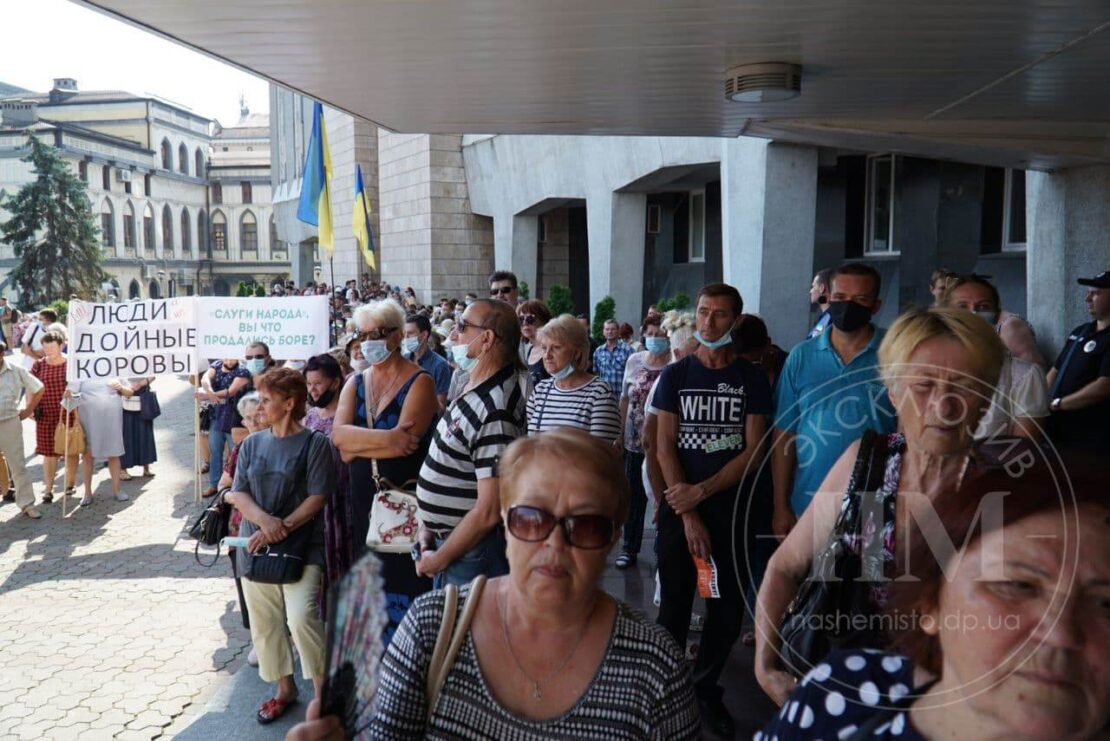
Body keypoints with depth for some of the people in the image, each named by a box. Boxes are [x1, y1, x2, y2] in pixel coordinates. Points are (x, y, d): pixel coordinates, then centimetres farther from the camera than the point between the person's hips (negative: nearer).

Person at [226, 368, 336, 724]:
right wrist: (264, 519, -17)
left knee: (302, 617, -17)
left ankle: (324, 694, 1)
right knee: (264, 623, 12)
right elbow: (238, 493, 2)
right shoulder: (252, 444, 8)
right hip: (256, 546, 6)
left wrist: (282, 528, -18)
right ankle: (285, 688, 31)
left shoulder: (314, 443, -7)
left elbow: (317, 497, -10)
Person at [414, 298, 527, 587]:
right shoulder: (473, 390, 5)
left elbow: (488, 512, -25)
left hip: (472, 552, -9)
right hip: (447, 540, 9)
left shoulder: (495, 411, -25)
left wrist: (438, 559, -13)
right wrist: (429, 527, 8)